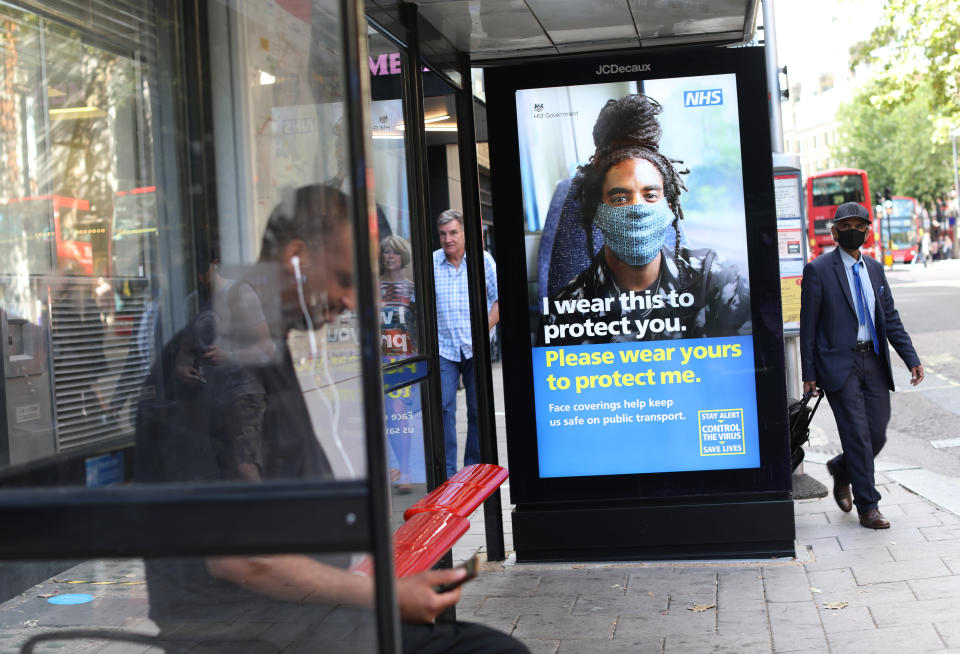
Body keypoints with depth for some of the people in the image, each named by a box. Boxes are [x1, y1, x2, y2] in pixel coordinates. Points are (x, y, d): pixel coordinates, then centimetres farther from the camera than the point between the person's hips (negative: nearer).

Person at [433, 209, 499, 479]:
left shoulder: (483, 260, 3)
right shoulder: (430, 263, 2)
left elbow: (499, 299, 5)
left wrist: (484, 331, -5)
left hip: (475, 347, 0)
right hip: (443, 347, 0)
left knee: (478, 409, 6)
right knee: (444, 408, -7)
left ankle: (475, 467, 20)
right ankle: (447, 472, -2)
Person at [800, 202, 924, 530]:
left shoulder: (875, 268, 13)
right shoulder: (818, 270, -4)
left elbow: (891, 318, 14)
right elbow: (808, 326, -4)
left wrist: (912, 359, 5)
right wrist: (809, 374, -6)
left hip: (874, 362, 5)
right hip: (840, 364, -5)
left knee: (877, 435, 6)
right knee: (857, 435, -6)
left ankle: (841, 469, 35)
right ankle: (867, 507, 6)